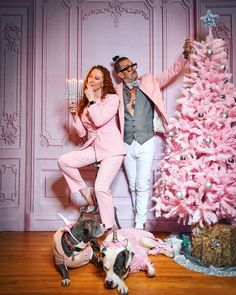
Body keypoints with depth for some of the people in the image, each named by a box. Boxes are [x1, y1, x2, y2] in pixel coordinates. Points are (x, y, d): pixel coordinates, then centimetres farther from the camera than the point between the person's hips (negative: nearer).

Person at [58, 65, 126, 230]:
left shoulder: (112, 98, -2)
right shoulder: (84, 103, 14)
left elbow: (99, 121, -18)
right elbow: (82, 133, 13)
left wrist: (92, 100, -8)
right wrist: (75, 115, 0)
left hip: (112, 149, -6)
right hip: (93, 147, 6)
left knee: (101, 187, -19)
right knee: (63, 161, -14)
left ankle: (110, 230, -4)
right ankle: (87, 194, 2)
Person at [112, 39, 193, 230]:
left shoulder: (148, 82, 4)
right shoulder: (117, 91, 5)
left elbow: (171, 72, 1)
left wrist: (185, 54, -11)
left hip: (146, 143, -2)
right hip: (127, 144, 2)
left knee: (143, 186, -3)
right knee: (133, 186, 11)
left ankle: (140, 225, 9)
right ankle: (140, 222, 26)